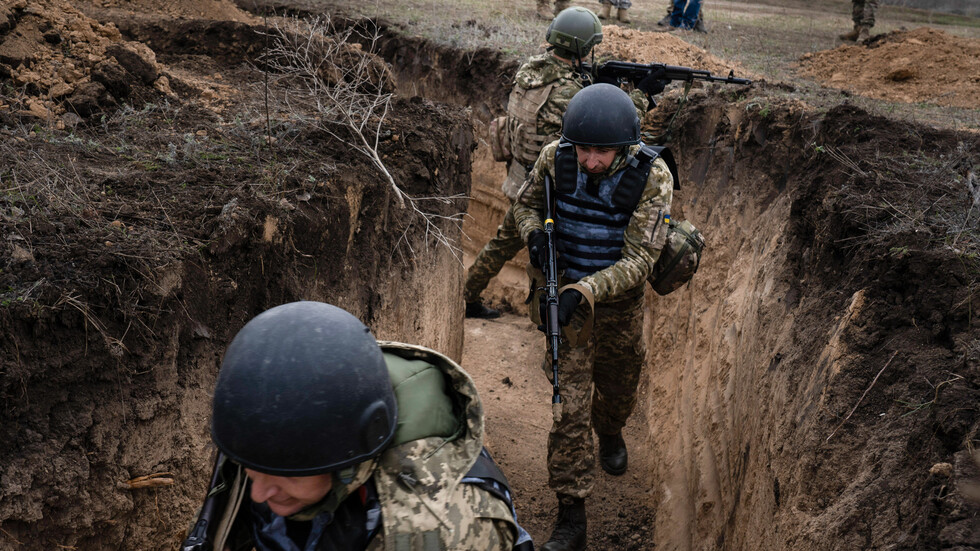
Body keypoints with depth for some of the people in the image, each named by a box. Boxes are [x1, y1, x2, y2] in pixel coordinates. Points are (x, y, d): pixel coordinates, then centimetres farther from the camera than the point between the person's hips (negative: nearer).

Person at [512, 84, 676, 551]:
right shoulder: (555, 157, -16)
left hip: (619, 298, 0)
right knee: (570, 403, -4)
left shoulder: (652, 176, -23)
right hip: (565, 292, 0)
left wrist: (584, 292, -36)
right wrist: (535, 233, -19)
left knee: (618, 388, 22)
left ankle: (610, 435, 60)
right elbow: (527, 204, 4)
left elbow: (639, 259, -24)